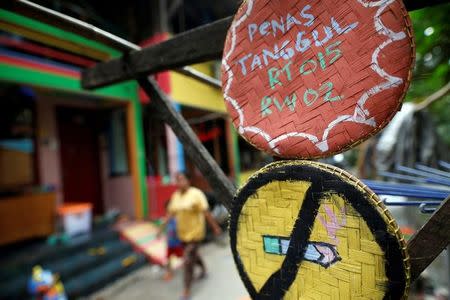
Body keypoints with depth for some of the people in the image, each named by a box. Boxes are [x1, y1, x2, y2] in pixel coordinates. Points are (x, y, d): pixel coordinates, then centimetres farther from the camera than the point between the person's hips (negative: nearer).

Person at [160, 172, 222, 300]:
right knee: (193, 255, 25)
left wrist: (215, 227, -11)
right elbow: (171, 213, 6)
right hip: (182, 233, 6)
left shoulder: (196, 193, -18)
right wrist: (162, 227, 5)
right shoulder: (175, 195, -1)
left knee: (188, 261, -4)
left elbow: (206, 212, -16)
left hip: (195, 233, -6)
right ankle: (203, 268, 55)